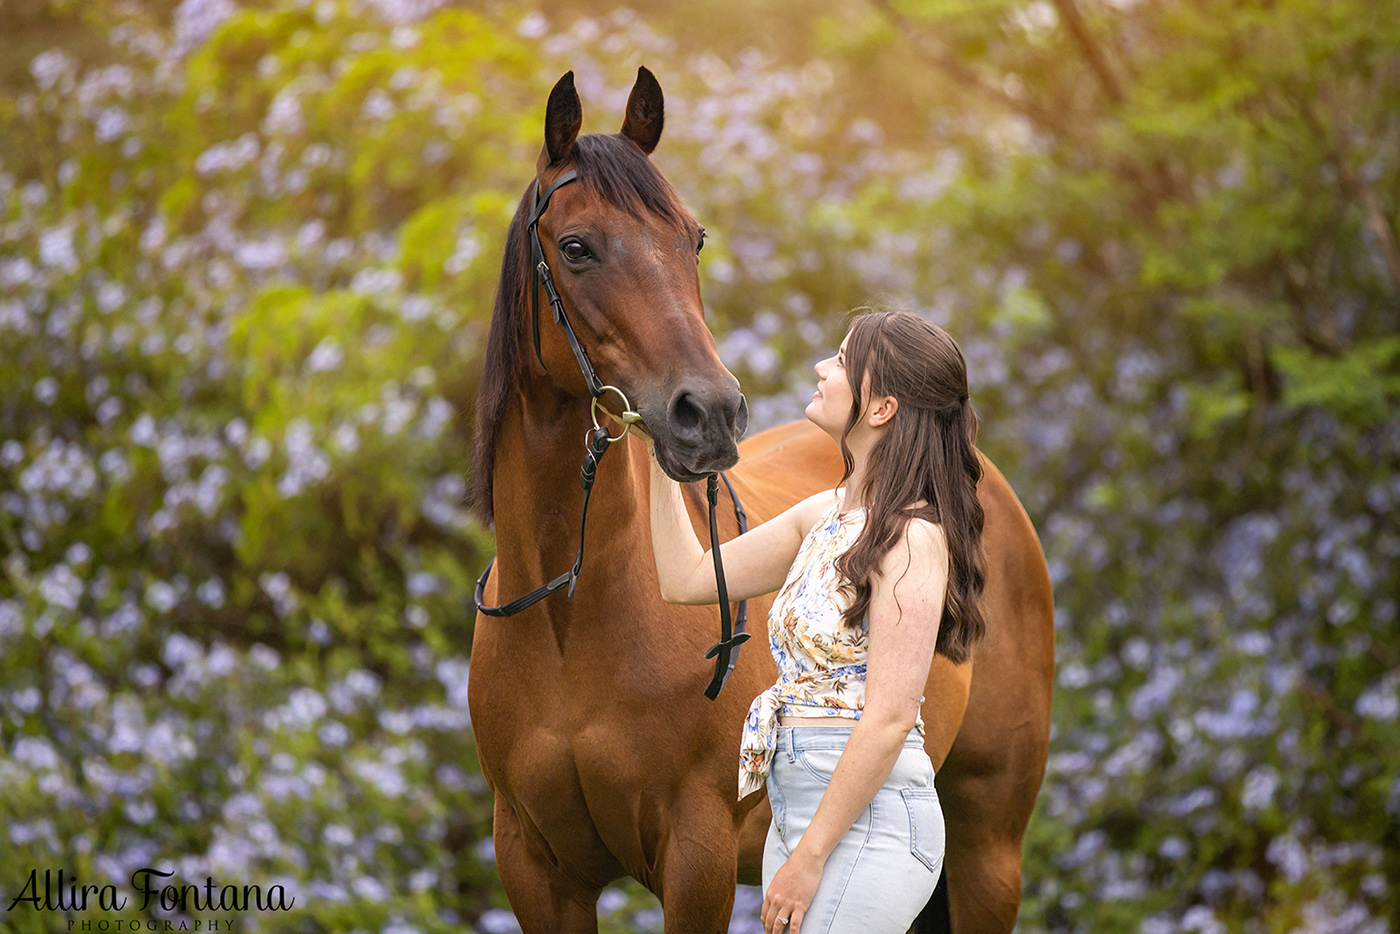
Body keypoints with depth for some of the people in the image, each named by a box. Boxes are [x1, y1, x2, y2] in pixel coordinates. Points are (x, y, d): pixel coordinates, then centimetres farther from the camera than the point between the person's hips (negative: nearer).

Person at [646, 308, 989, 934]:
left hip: (867, 819, -9)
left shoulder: (913, 537, -15)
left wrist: (809, 857, -19)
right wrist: (662, 450, 14)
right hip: (797, 805, 9)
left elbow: (889, 718, -20)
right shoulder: (826, 515, 11)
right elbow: (687, 579, 19)